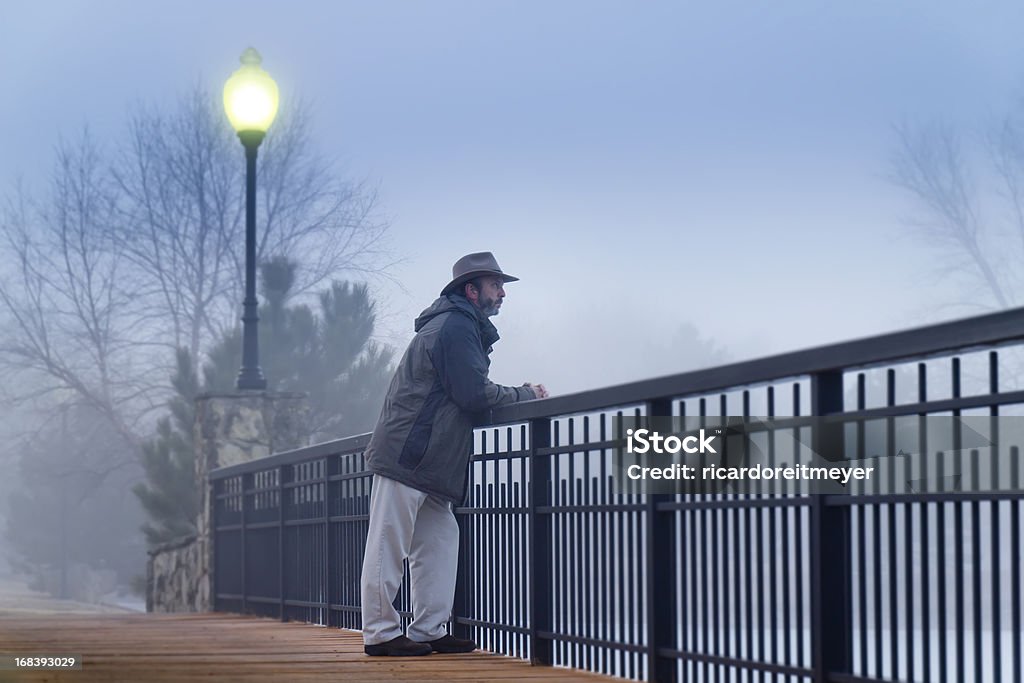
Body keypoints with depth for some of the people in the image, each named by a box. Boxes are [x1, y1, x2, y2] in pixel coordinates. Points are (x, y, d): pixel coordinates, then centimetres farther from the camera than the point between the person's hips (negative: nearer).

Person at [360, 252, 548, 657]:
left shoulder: (463, 327, 22)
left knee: (440, 540, 10)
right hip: (408, 455, -11)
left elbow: (468, 396, 21)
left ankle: (428, 630, 12)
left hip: (428, 465, 11)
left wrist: (519, 396, 9)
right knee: (388, 546, -6)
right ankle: (380, 634, -5)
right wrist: (526, 395, -4)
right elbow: (474, 395, -17)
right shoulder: (456, 327, -11)